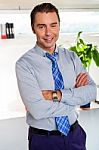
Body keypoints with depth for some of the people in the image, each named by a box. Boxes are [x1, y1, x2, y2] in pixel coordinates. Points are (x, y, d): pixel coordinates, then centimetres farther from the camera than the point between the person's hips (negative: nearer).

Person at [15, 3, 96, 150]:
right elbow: (37, 110, -24)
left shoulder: (71, 57, 0)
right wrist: (75, 94, -15)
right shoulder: (24, 64, -15)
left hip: (75, 134, 4)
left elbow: (91, 91, -10)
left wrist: (57, 94, -23)